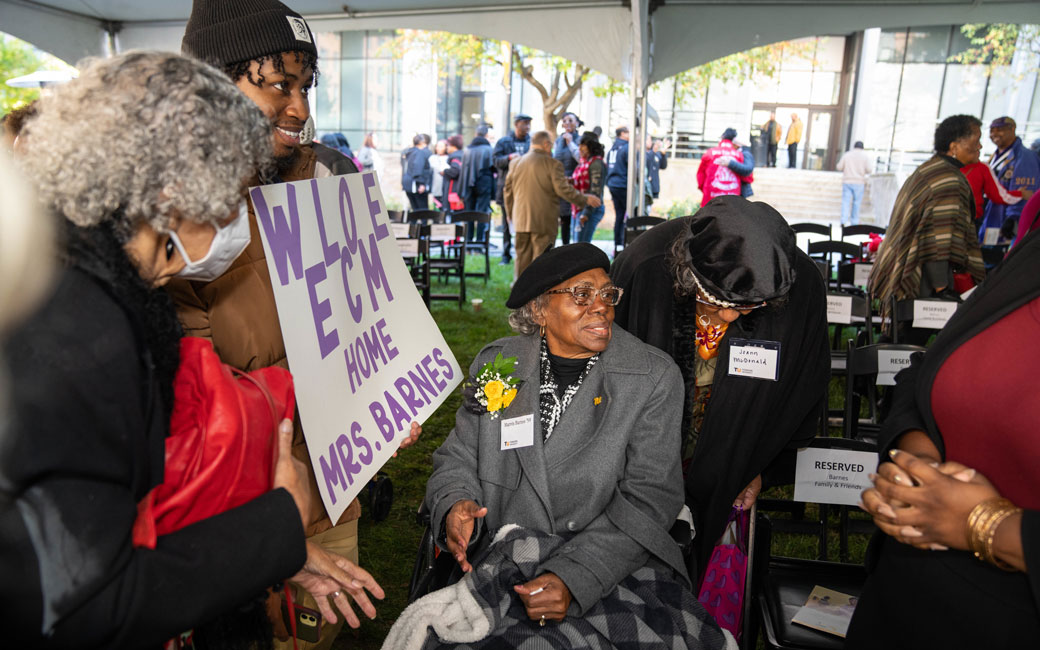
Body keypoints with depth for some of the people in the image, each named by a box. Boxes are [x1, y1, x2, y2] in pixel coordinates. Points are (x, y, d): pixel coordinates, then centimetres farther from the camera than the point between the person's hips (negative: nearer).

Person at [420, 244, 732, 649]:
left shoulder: (654, 378, -2)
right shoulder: (497, 364, 6)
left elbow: (649, 499, -7)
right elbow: (458, 460, 11)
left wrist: (574, 578, -19)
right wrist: (454, 506, -13)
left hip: (616, 567, 0)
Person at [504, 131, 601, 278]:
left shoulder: (515, 163, 8)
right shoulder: (552, 164, -8)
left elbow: (508, 192, 12)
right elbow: (563, 189, -13)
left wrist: (511, 214, 23)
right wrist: (585, 199, -2)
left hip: (521, 221, 5)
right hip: (544, 221, -5)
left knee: (522, 259, 13)